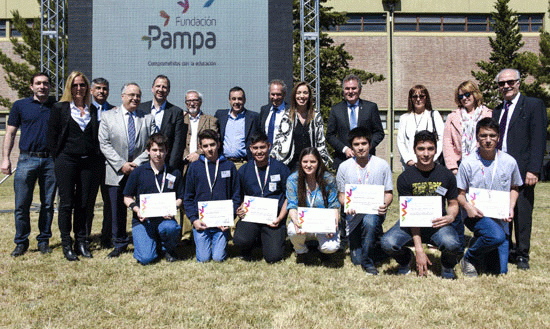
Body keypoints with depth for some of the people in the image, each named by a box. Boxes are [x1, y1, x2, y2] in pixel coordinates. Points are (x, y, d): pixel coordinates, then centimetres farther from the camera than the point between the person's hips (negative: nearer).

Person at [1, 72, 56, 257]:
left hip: (51, 160, 1)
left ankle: (44, 240, 17)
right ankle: (21, 242, 12)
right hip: (27, 160, -1)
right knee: (22, 204, -1)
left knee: (48, 204, 6)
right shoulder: (20, 106, 7)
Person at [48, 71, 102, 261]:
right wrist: (58, 158, -2)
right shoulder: (60, 108, 4)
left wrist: (97, 157, 3)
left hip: (89, 162, 3)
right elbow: (52, 136, 2)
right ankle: (66, 245, 10)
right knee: (66, 203, 1)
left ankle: (82, 242, 16)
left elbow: (97, 137, 14)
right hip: (67, 161, -2)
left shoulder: (93, 110, 12)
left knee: (86, 204, 5)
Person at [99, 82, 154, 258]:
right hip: (117, 172, 0)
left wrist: (137, 163, -10)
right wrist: (121, 165, -10)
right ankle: (119, 244, 20)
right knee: (117, 211, 7)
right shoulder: (108, 116, 6)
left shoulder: (148, 118, 8)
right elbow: (104, 144, -1)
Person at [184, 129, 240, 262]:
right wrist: (193, 219, -4)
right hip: (201, 221, 0)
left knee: (219, 257, -6)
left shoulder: (229, 166, 3)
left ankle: (220, 242, 25)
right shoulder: (194, 167, 4)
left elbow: (236, 196, 6)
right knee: (203, 258, -4)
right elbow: (188, 197, 8)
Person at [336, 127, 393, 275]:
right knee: (356, 259, -4)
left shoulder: (382, 165, -1)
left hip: (375, 212, -2)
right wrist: (347, 205, -17)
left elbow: (389, 193, 2)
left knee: (369, 221, -39)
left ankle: (368, 262, -17)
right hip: (354, 215, 2)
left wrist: (385, 205, -20)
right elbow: (341, 194, 6)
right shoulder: (344, 167, 2)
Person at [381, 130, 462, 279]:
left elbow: (453, 204, 12)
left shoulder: (446, 175, 0)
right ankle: (405, 259, 11)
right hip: (412, 222, 0)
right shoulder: (405, 178, -6)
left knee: (452, 244, -34)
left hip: (438, 222, 0)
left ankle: (447, 265, 7)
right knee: (387, 243, -28)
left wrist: (451, 217, -15)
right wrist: (419, 249, -18)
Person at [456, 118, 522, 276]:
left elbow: (514, 188, 17)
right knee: (497, 236, -36)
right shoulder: (468, 163, -7)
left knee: (500, 270, 1)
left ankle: (478, 242, 30)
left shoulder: (509, 162, 0)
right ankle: (470, 257, -6)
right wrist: (467, 206, -21)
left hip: (500, 217, 4)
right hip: (476, 215, -3)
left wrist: (511, 208, -1)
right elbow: (460, 193, 0)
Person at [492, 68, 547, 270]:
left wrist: (533, 170, -15)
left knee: (522, 213, 1)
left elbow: (539, 140, -8)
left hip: (522, 170, -5)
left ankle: (522, 255, 15)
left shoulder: (534, 105, 0)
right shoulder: (497, 111, 16)